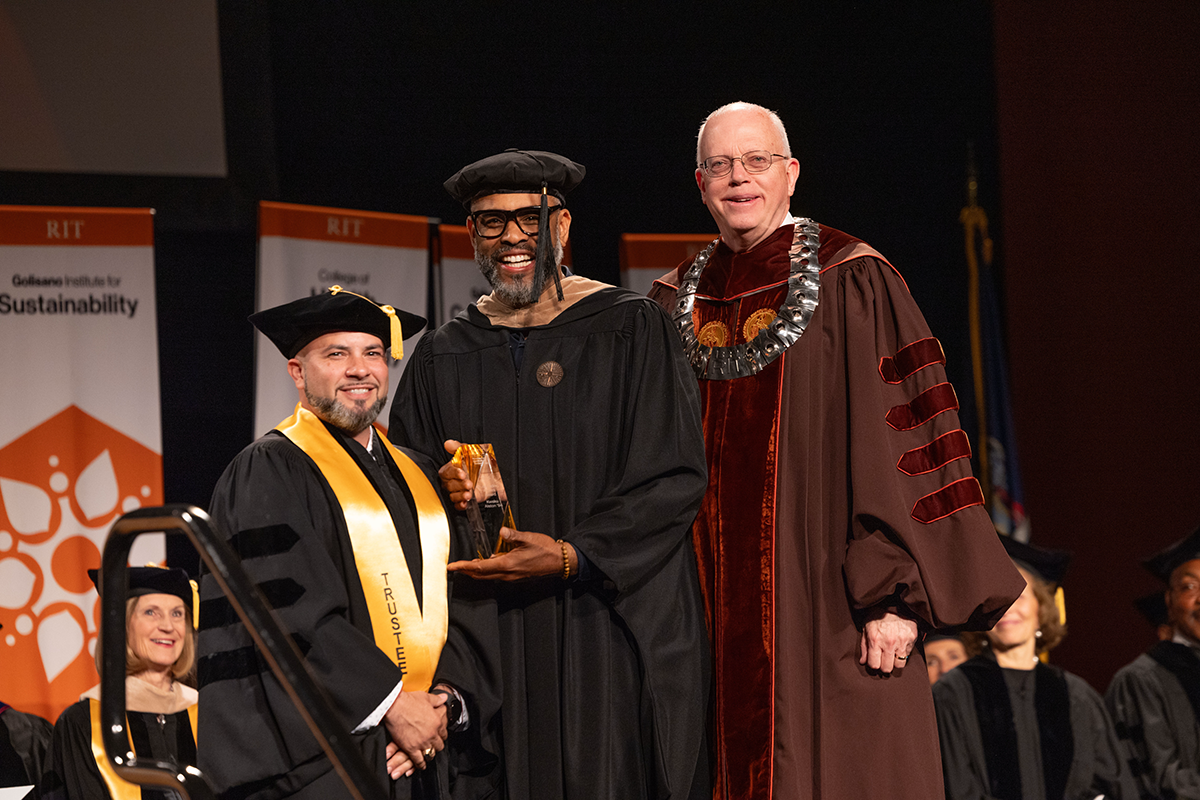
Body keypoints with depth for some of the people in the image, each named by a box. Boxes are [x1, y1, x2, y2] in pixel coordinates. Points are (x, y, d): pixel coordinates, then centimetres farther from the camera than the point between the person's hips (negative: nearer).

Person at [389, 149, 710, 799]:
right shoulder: (443, 357, 13)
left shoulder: (631, 330, 2)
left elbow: (674, 480, -5)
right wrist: (443, 491, -10)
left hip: (609, 626, -3)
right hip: (490, 641, 3)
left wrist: (570, 557, -15)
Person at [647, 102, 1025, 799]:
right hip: (716, 616, 4)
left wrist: (893, 595, -16)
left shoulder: (851, 284, -3)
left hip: (830, 604, -4)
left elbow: (899, 440, -8)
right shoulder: (677, 305, 12)